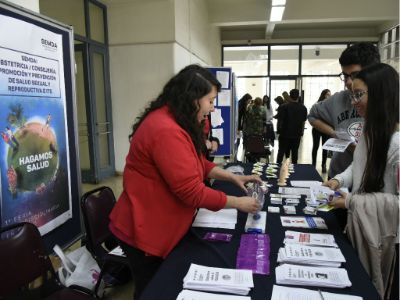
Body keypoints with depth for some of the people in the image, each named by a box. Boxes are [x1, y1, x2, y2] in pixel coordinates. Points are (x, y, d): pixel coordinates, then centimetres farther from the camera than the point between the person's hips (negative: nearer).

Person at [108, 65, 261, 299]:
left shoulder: (176, 122, 6)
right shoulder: (166, 130, -29)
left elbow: (197, 164, 12)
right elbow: (192, 191, -28)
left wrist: (233, 177, 2)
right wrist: (238, 203, -15)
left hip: (161, 228, 10)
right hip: (145, 233, -10)